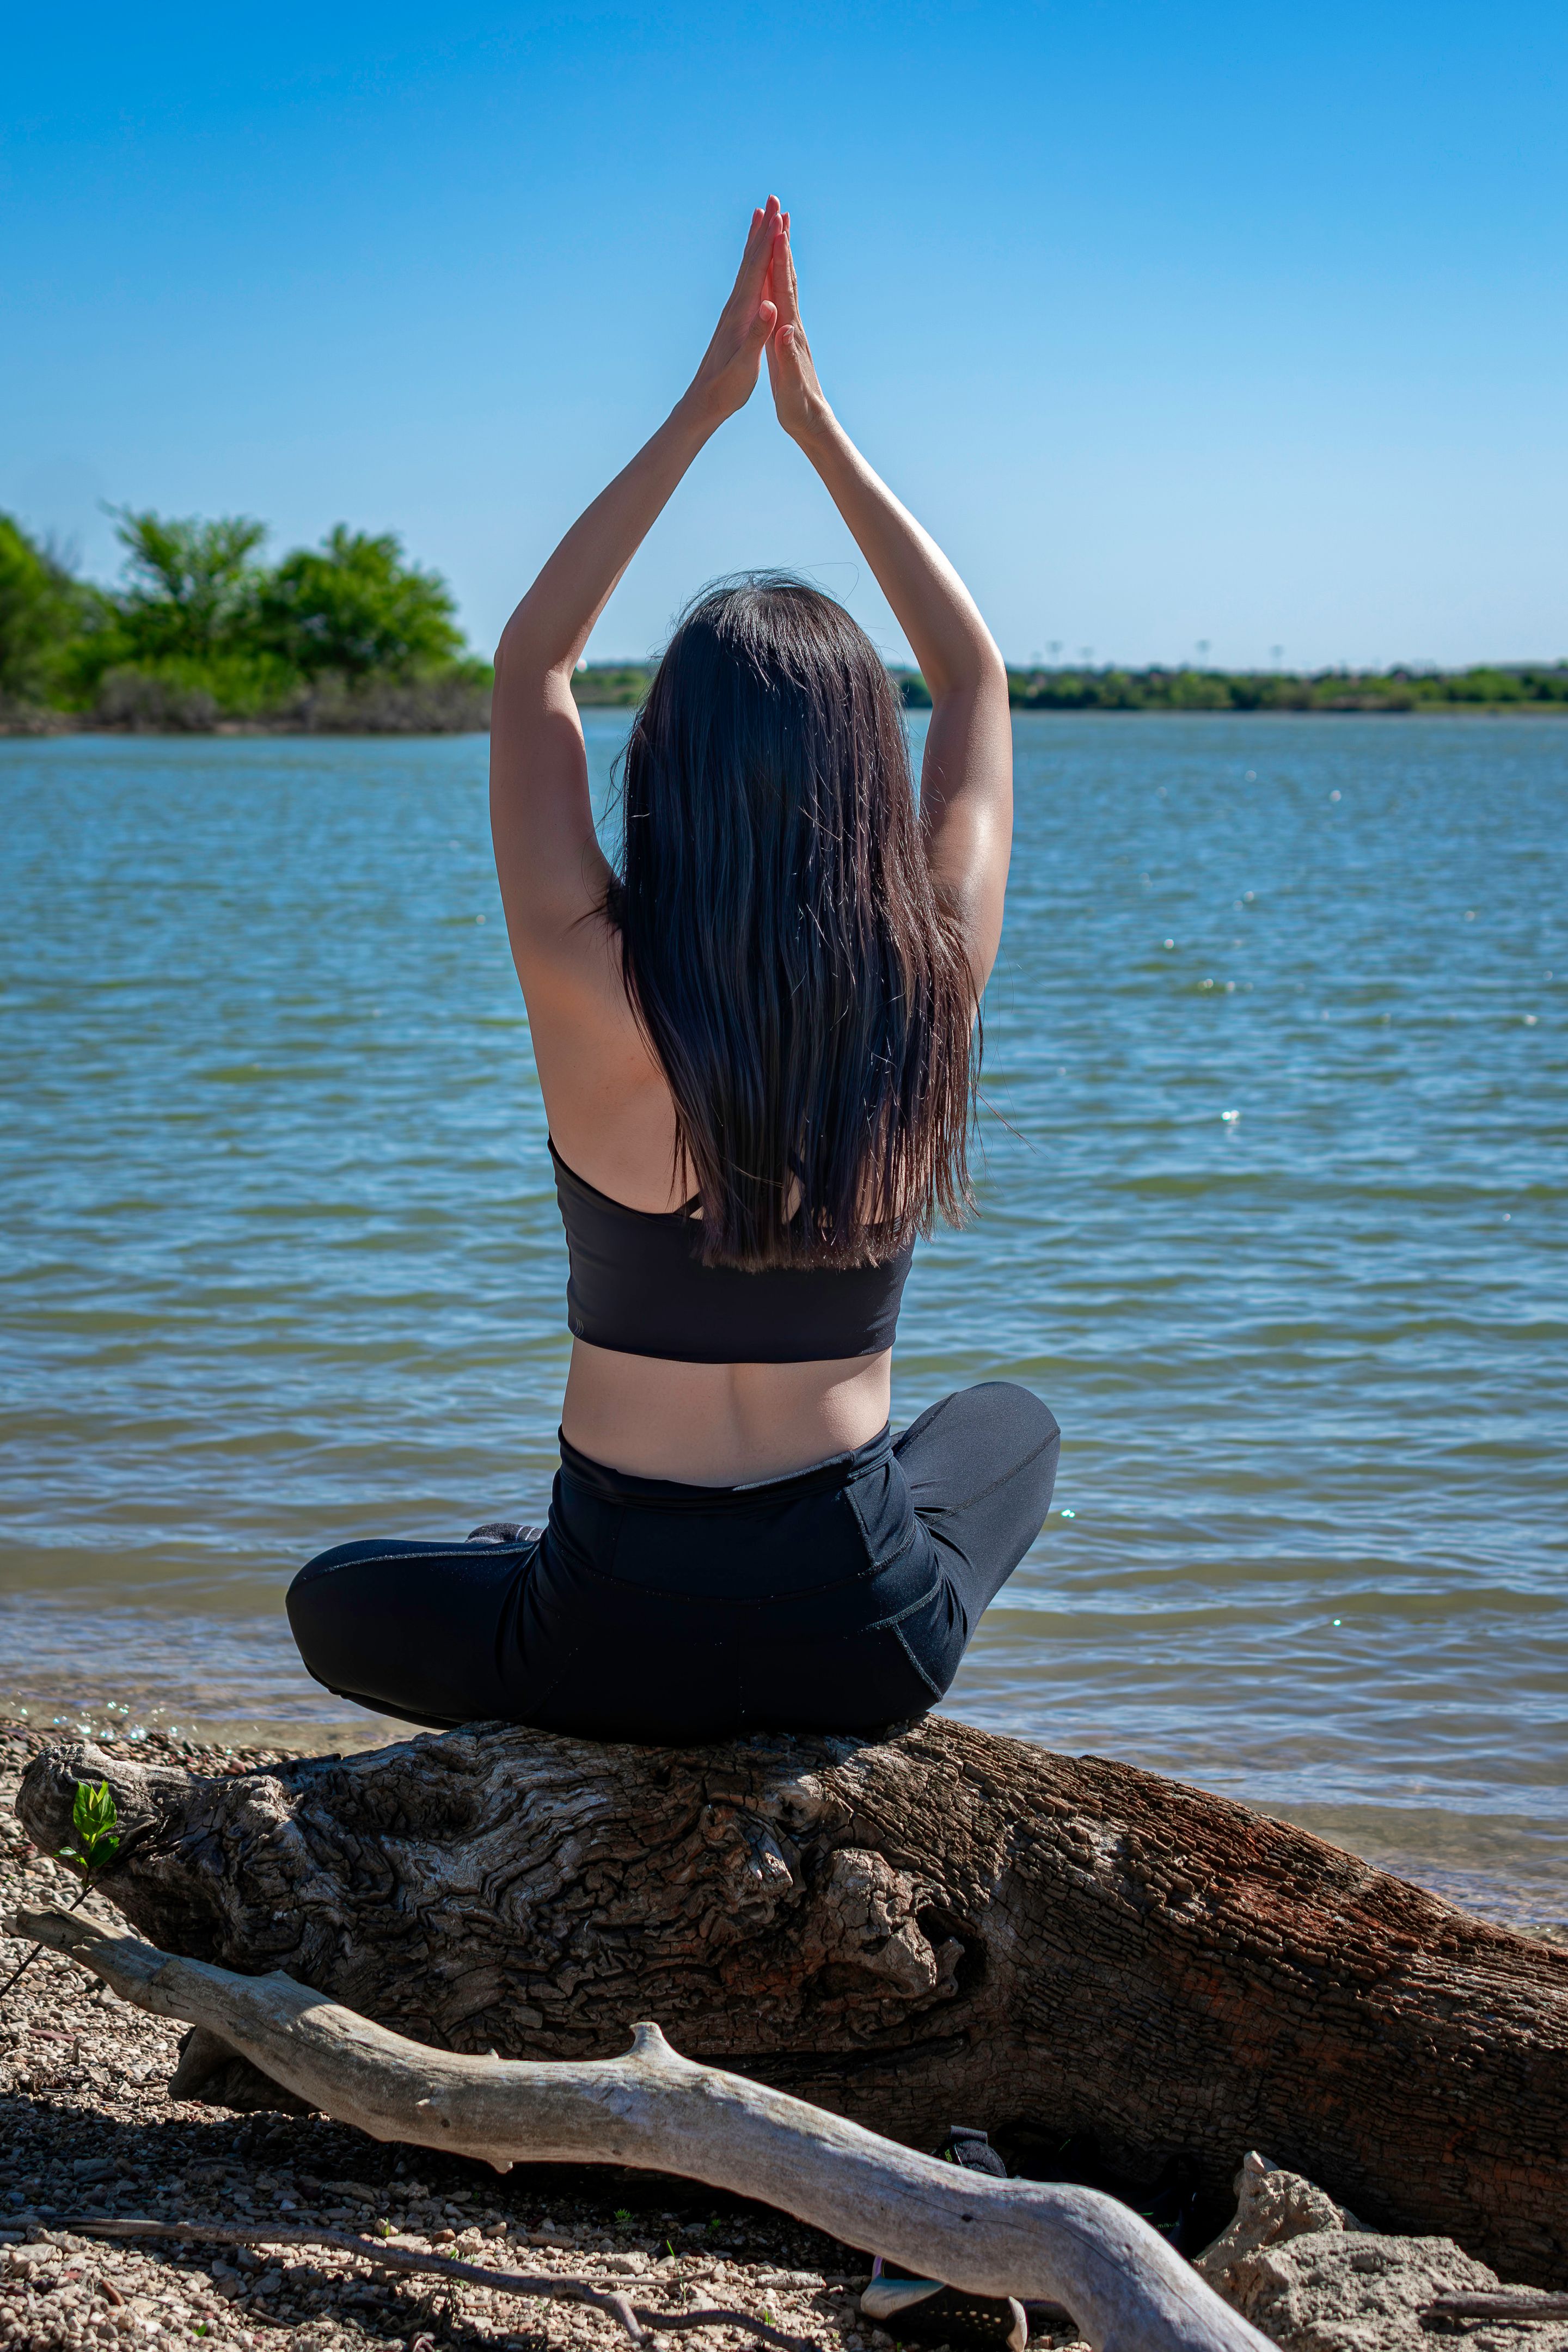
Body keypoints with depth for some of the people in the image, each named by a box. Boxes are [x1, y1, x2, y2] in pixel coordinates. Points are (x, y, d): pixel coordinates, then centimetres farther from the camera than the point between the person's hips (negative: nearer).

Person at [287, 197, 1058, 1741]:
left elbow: (531, 660, -1)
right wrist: (814, 420, 8)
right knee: (1013, 1424, 36)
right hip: (871, 1643, 1)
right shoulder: (935, 993, -12)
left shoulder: (595, 993, -18)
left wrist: (704, 407, 2)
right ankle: (821, 1705, 25)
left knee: (336, 1601, 30)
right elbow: (977, 674, 5)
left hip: (617, 1646, -1)